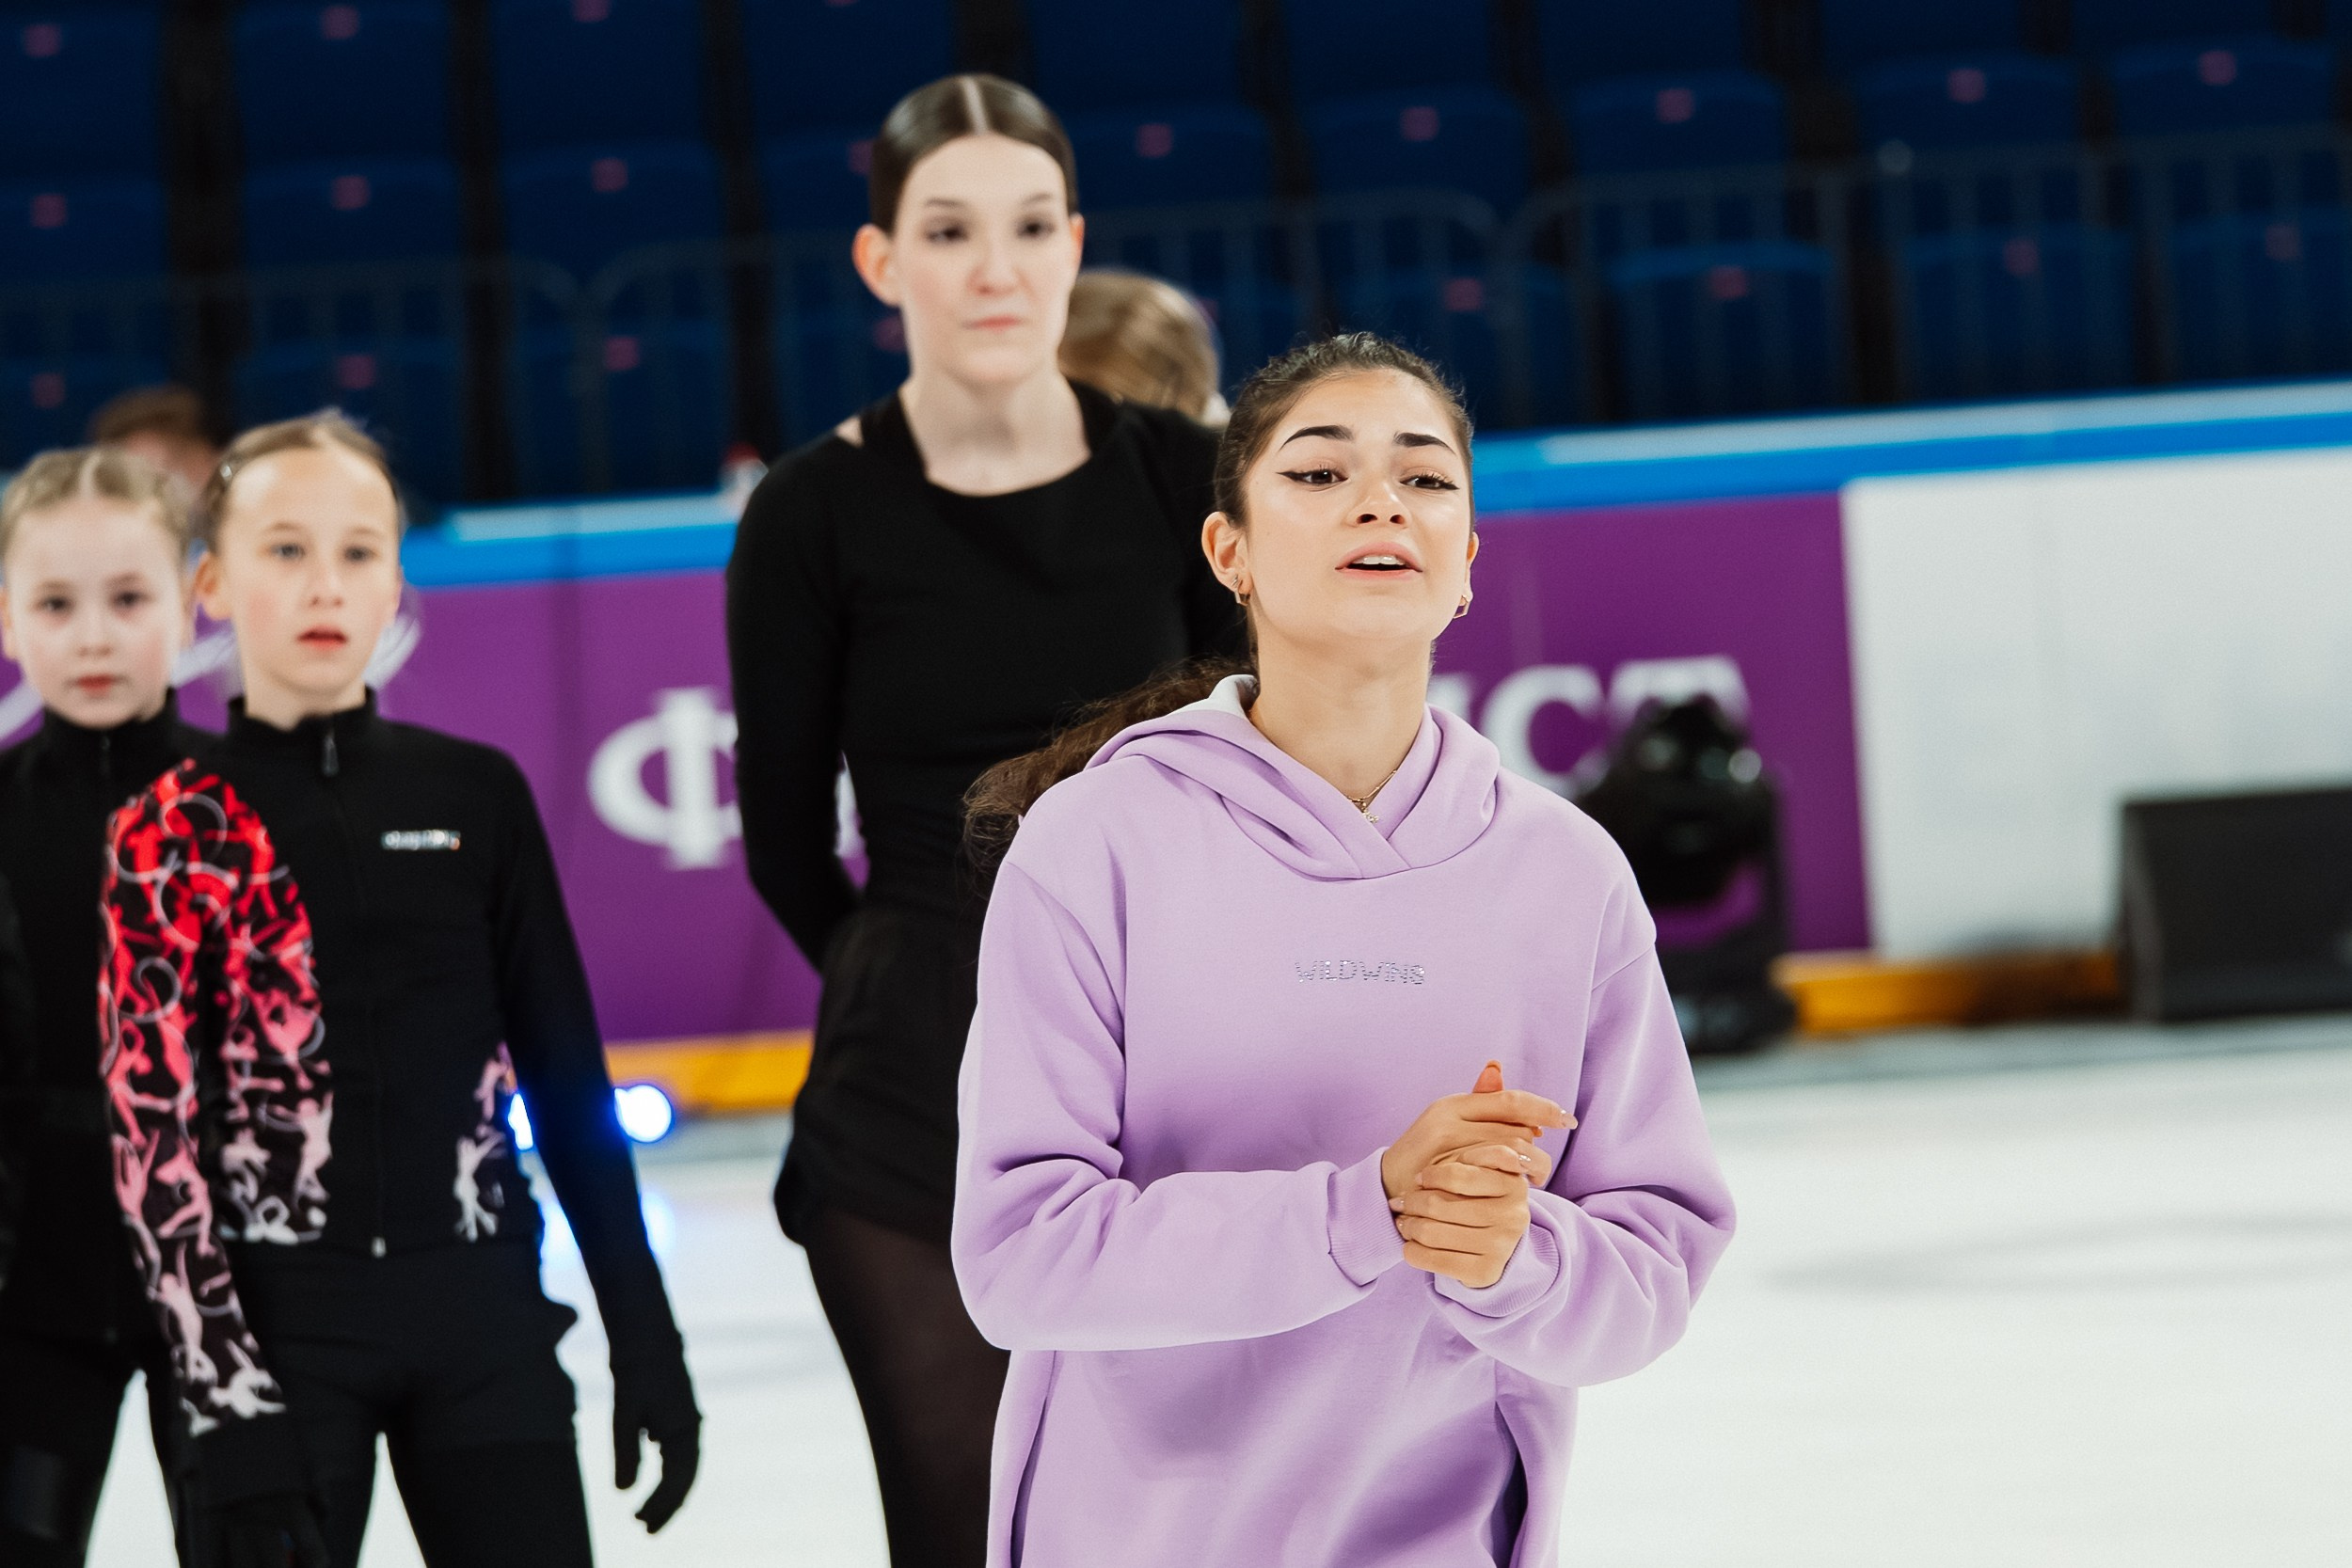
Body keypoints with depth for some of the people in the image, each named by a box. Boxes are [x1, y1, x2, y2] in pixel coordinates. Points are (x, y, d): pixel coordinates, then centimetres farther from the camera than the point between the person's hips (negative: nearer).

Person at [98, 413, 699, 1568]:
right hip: (278, 1330, -2)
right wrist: (233, 1415, -13)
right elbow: (154, 1139, -6)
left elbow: (567, 1078, 9)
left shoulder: (476, 795, 6)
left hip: (482, 1315, 2)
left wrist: (643, 1337, 6)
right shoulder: (168, 838, -1)